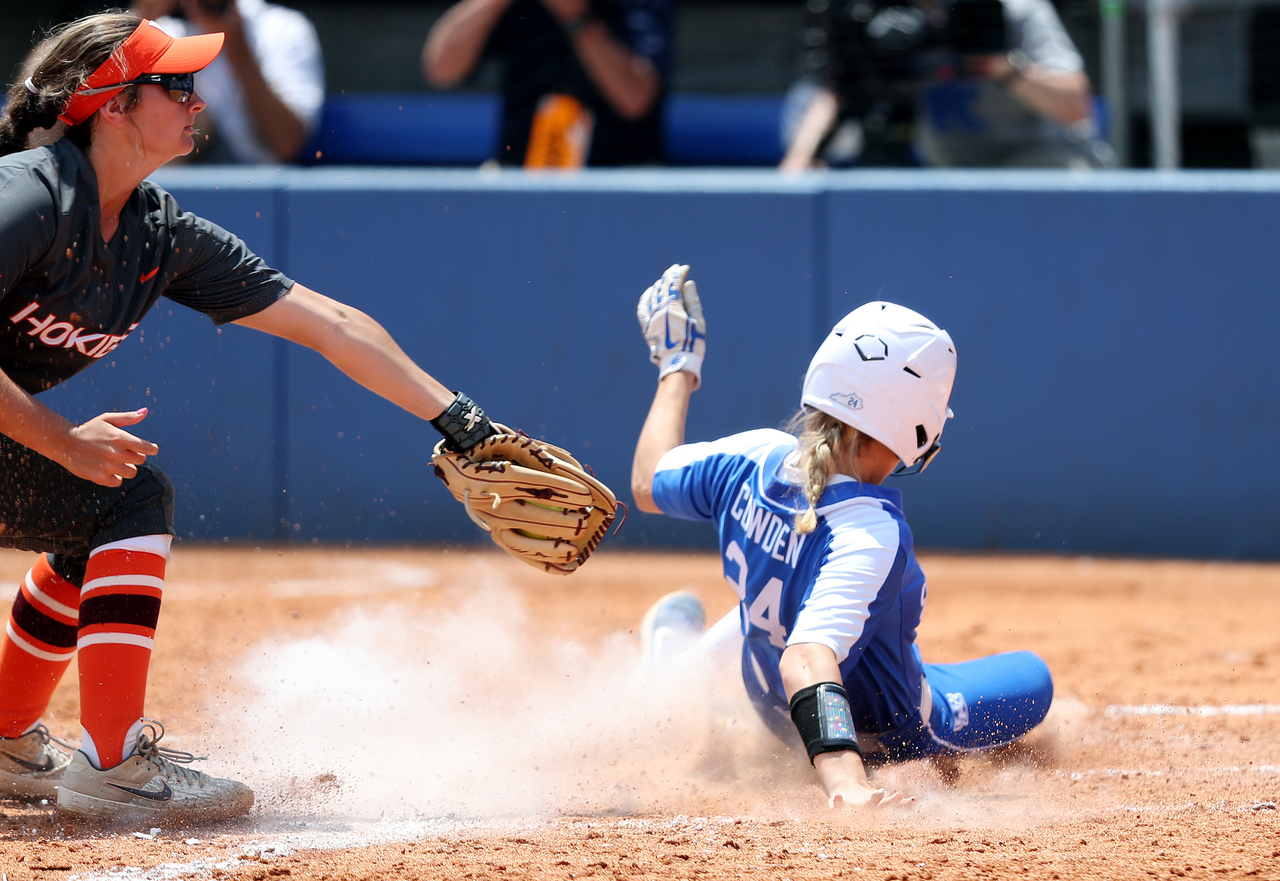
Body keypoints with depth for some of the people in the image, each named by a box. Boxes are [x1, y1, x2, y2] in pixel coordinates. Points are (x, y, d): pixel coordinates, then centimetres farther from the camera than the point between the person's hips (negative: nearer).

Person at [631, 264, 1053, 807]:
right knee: (1032, 676, 22)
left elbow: (648, 485, -2)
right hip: (884, 732, -5)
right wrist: (846, 785, -69)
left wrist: (676, 371, 15)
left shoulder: (752, 461, -23)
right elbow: (807, 661, -55)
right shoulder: (870, 535, -43)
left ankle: (684, 657, 55)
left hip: (769, 703, 5)